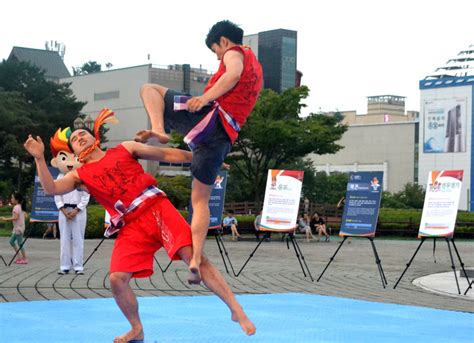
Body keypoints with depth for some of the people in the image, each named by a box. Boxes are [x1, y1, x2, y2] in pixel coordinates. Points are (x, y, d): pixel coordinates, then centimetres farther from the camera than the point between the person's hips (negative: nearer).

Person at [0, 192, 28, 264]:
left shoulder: (16, 207, -17)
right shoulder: (20, 207, 12)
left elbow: (15, 217, -27)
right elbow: (25, 215, 16)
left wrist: (6, 219, -22)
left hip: (18, 228, -10)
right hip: (17, 228, 10)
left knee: (19, 243, -4)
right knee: (12, 241, 16)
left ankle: (24, 259, 2)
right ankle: (19, 257, 18)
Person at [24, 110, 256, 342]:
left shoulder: (125, 149, 15)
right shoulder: (80, 176, 14)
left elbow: (167, 154, 17)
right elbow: (51, 188, -1)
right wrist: (40, 158, -13)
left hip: (158, 210, -2)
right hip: (131, 227, 2)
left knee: (194, 256, -16)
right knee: (116, 279, -12)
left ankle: (236, 310, -9)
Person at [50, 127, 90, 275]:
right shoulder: (60, 177, 4)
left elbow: (86, 197, -6)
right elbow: (57, 196, 3)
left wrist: (76, 211, -12)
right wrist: (64, 211, -7)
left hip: (79, 211, -3)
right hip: (64, 211, 3)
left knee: (78, 239, -2)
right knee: (64, 239, 3)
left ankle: (78, 266, 1)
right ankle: (64, 266, 6)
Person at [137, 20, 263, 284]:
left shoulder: (234, 52, 7)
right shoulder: (256, 67, 33)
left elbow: (234, 74, -15)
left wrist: (205, 98, -23)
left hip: (211, 116, -8)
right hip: (226, 137, 8)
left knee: (150, 89, 5)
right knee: (200, 199, 12)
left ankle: (158, 130, -24)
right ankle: (195, 261, 2)